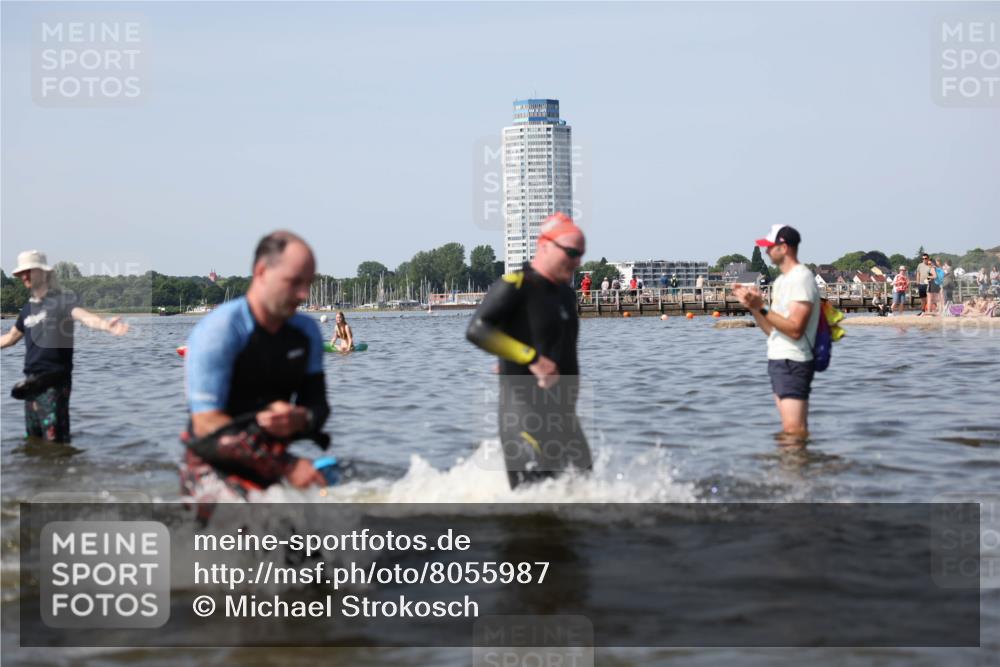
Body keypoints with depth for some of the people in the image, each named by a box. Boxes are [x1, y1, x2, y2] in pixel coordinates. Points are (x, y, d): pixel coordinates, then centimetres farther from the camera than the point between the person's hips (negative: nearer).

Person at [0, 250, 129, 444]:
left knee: (55, 441, -12)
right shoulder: (28, 308, 14)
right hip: (31, 382, 7)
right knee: (33, 440, 13)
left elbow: (83, 315, -27)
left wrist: (105, 324, -49)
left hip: (54, 382, -7)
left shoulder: (62, 300, -7)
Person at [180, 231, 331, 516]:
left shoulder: (307, 331, 7)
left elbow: (318, 404, 10)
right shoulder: (217, 330, -14)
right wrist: (287, 466, -24)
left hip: (274, 464, 6)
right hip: (214, 468, -6)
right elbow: (207, 424, -19)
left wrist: (302, 419, -18)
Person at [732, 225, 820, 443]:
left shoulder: (801, 279, -14)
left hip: (792, 362, -10)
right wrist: (752, 306, 6)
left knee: (793, 430, -15)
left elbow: (795, 329, -22)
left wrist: (762, 308, -23)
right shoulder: (781, 281, 18)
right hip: (779, 360, 10)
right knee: (794, 431, 12)